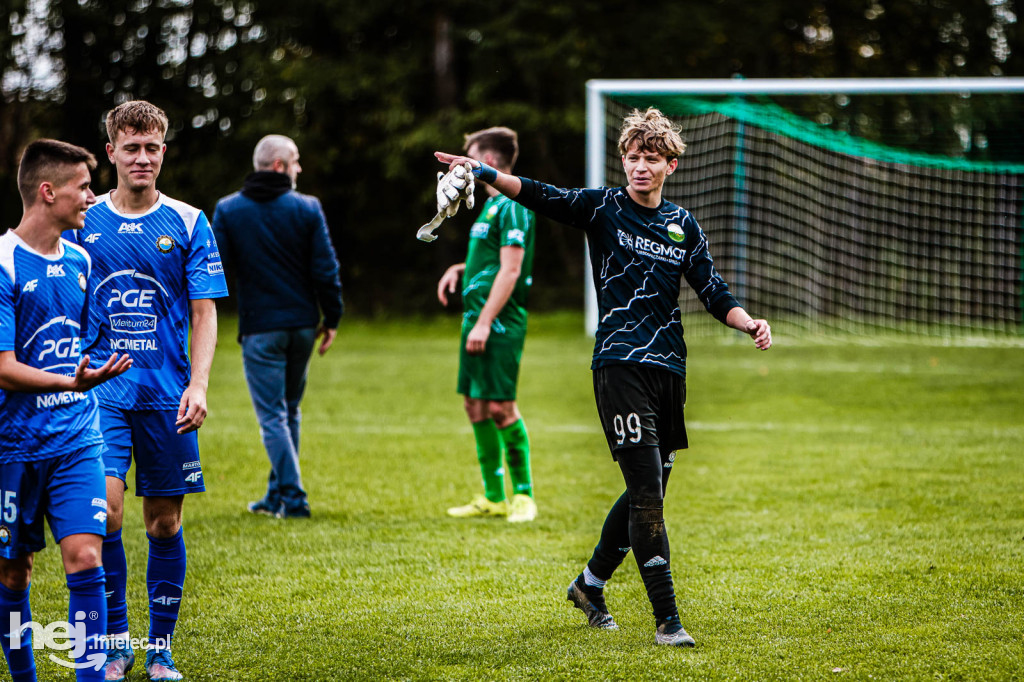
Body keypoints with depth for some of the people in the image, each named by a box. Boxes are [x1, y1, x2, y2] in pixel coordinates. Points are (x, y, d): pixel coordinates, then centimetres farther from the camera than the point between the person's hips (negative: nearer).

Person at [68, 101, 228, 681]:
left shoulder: (188, 224, 2)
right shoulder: (84, 223, 4)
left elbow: (204, 313, 0)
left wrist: (198, 385, -12)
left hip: (168, 395, 1)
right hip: (101, 390, 0)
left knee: (166, 523, 5)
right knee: (105, 507, -17)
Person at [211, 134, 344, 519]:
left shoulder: (228, 210, -2)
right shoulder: (307, 209, -2)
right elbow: (325, 270, -4)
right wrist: (332, 318, 6)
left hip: (259, 328, -2)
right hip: (302, 325, 2)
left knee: (272, 415, -1)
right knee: (289, 411, 17)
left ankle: (292, 498, -10)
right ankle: (278, 495, 24)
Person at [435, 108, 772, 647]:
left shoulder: (683, 225, 13)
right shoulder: (604, 208, 0)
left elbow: (712, 292, 17)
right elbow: (543, 197, -15)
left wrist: (748, 322, -2)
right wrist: (486, 174, -31)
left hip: (669, 369, 6)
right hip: (620, 364, -6)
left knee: (647, 491, 14)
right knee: (647, 492, -12)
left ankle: (590, 585, 35)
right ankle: (666, 619, -11)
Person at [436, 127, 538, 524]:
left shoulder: (511, 206, -12)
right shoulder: (492, 204, 18)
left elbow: (510, 269, -19)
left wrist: (484, 323, -22)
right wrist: (459, 269, 14)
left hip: (500, 324, -10)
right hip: (478, 319, 10)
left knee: (500, 406, -9)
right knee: (475, 404, 10)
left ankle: (523, 494, -1)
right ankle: (493, 498, 16)